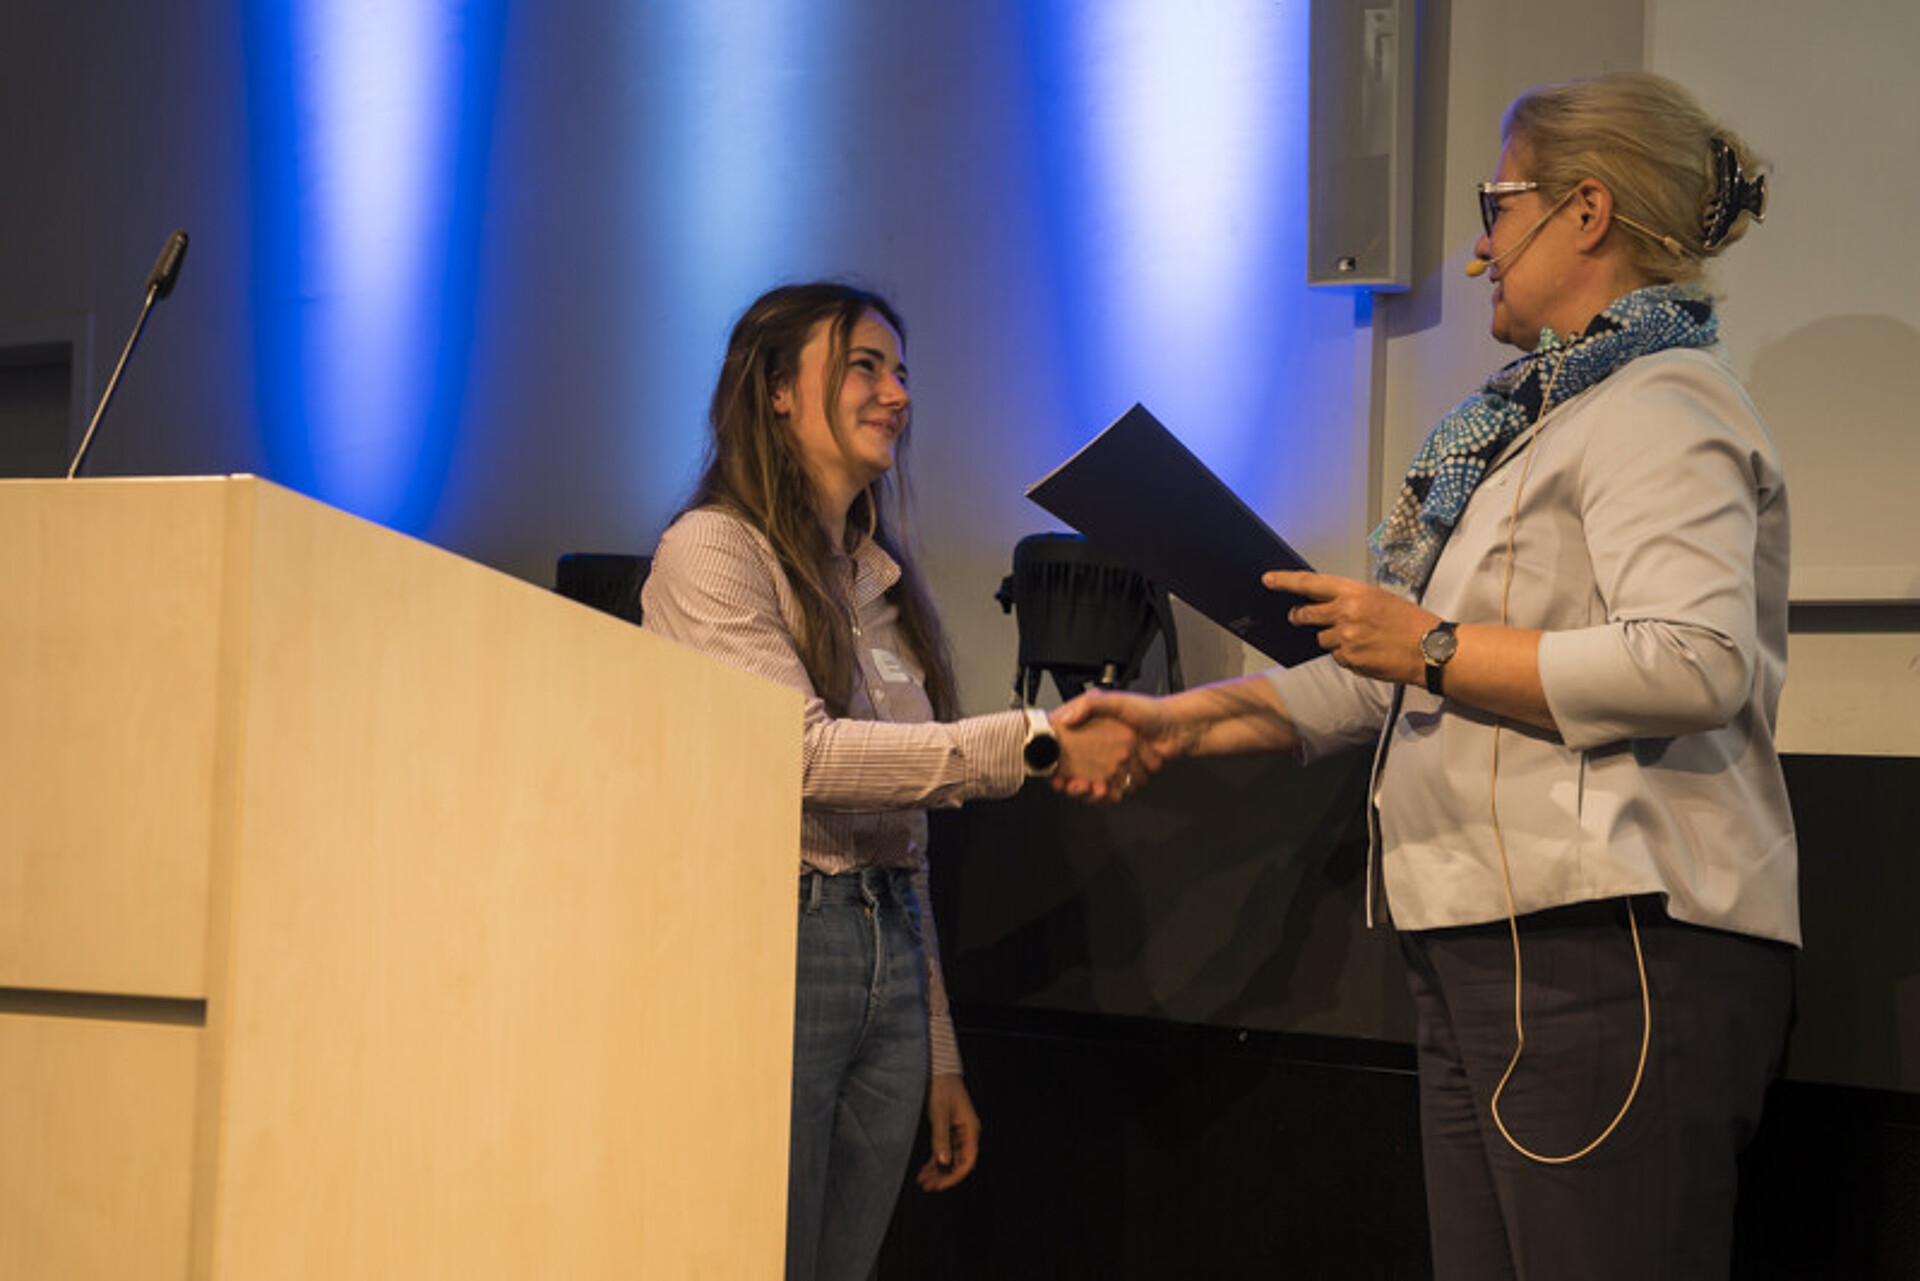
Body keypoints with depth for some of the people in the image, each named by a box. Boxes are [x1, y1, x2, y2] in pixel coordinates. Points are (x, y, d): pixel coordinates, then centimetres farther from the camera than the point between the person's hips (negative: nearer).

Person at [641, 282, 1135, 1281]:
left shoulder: (883, 582, 18)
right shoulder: (714, 550, -4)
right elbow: (800, 752, -17)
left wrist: (939, 1055, 17)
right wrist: (1035, 745, -21)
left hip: (890, 961, 7)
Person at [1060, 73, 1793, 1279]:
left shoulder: (1661, 411, -7)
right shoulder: (1551, 419, 23)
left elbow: (1694, 664, -24)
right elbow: (1392, 678, 28)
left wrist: (1435, 647, -17)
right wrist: (1187, 717, 25)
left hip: (1611, 952, -10)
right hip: (1496, 953, 10)